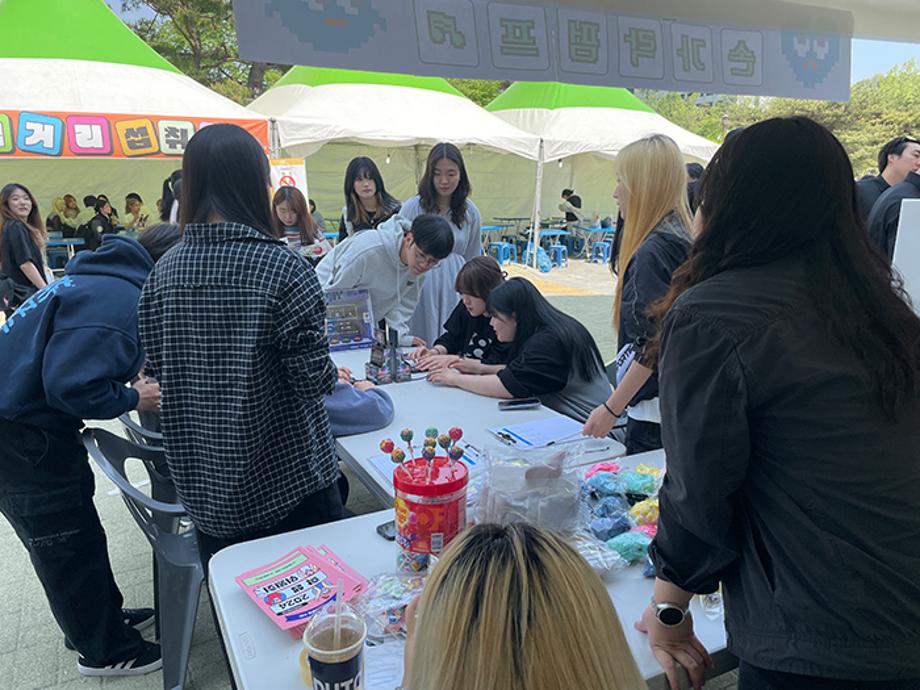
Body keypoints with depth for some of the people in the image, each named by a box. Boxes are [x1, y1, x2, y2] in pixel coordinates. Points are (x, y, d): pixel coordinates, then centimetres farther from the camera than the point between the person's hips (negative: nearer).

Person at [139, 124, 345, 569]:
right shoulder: (282, 268, -19)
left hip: (203, 484, 5)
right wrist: (328, 374, 3)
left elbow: (157, 373, 4)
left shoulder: (164, 272, -4)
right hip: (287, 481, -4)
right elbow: (315, 379, -19)